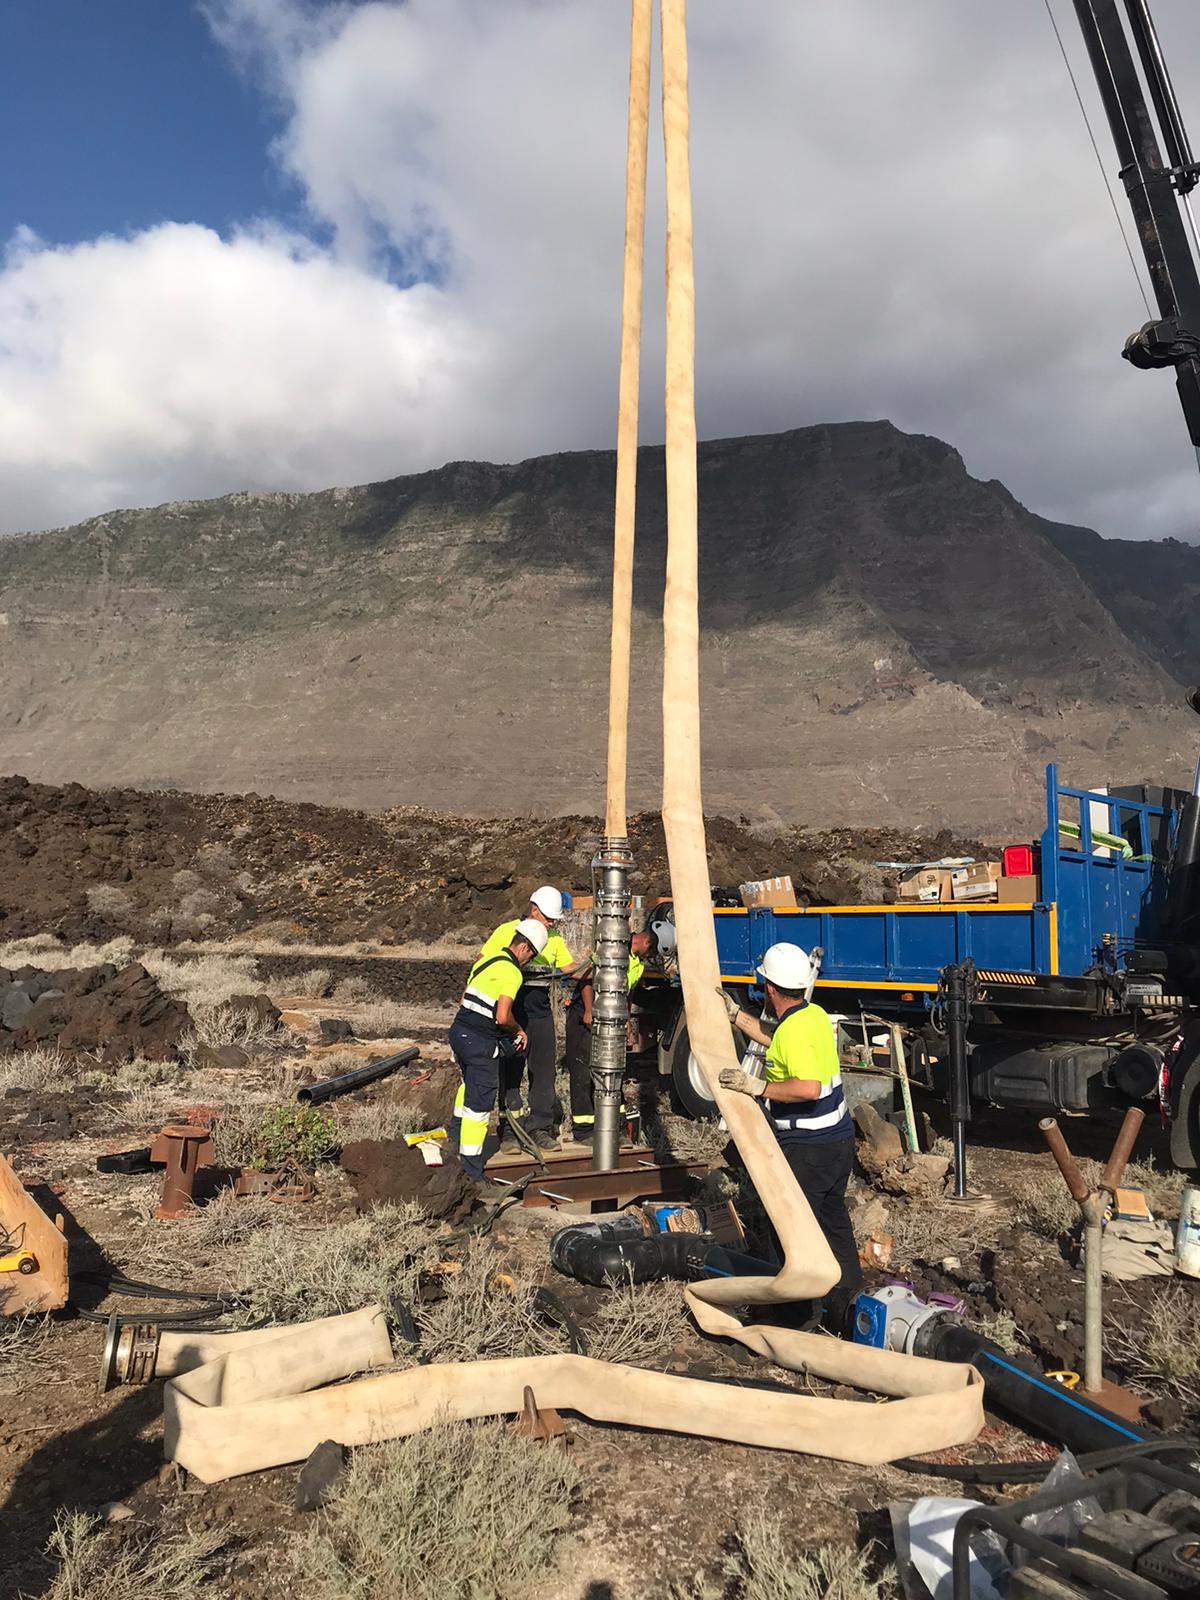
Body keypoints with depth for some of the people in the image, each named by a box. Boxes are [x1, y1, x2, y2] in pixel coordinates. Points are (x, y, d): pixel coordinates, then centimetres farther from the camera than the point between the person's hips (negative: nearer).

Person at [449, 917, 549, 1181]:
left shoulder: (487, 959, 13)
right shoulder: (512, 972, -15)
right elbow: (503, 1017, -22)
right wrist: (519, 1031, -3)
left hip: (458, 1031, 9)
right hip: (481, 1043, -9)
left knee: (470, 1081, 34)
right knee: (479, 1104, 0)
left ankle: (457, 1130, 51)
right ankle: (472, 1169, 7)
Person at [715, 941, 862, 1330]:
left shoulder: (793, 1031, -24)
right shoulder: (815, 1014, 5)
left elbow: (809, 1088, -35)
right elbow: (778, 1043, 21)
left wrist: (759, 1086, -26)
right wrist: (734, 1013, 22)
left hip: (807, 1148, -9)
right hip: (839, 1138, 9)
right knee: (834, 1220, 20)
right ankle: (847, 1304, 31)